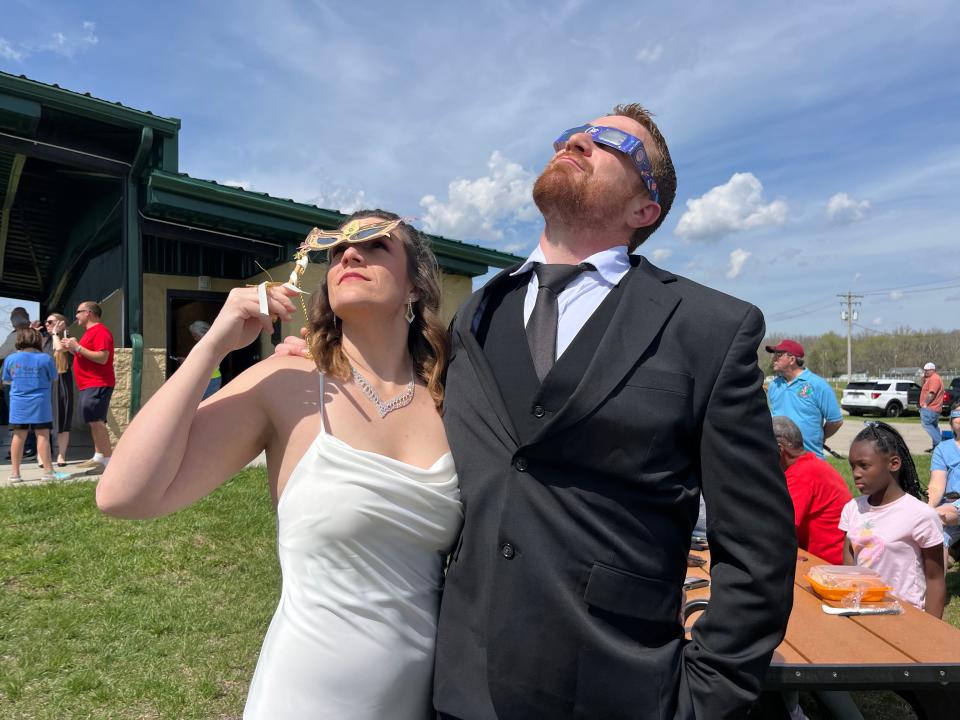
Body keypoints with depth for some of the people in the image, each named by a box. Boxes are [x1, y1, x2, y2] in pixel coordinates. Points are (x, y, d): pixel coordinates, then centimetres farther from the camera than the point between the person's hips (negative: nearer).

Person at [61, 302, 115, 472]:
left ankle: (108, 460, -14)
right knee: (94, 421, 11)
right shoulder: (90, 332, 20)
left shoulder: (100, 331, -12)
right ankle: (98, 457, 16)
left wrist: (78, 347, -18)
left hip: (97, 385, -11)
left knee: (96, 421, -14)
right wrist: (72, 349, 12)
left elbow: (102, 358, -22)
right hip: (89, 386, 11)